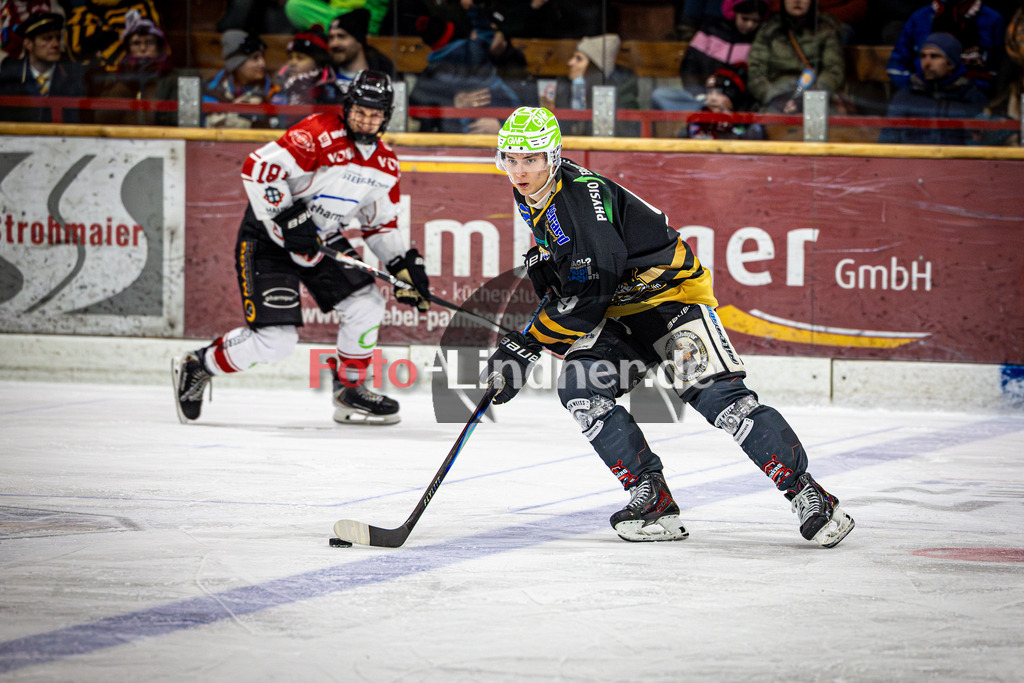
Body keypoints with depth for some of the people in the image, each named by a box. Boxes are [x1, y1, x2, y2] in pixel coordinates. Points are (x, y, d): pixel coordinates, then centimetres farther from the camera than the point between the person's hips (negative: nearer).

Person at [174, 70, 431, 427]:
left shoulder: (384, 163, 3)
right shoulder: (319, 134, -22)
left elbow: (380, 223, 15)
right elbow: (258, 167, -28)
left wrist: (404, 265, 3)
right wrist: (287, 220, -29)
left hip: (323, 238, 8)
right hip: (267, 237, -8)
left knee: (366, 304, -4)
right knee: (275, 339, -14)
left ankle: (351, 391, 15)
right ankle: (196, 367, 8)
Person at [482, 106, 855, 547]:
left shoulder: (583, 195, -26)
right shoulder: (532, 200, 3)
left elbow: (592, 294, -31)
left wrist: (525, 345, -29)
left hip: (671, 293, -8)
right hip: (622, 314, 8)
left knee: (714, 394, -22)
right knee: (580, 387, -15)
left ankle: (806, 494, -15)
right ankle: (652, 499, -13)